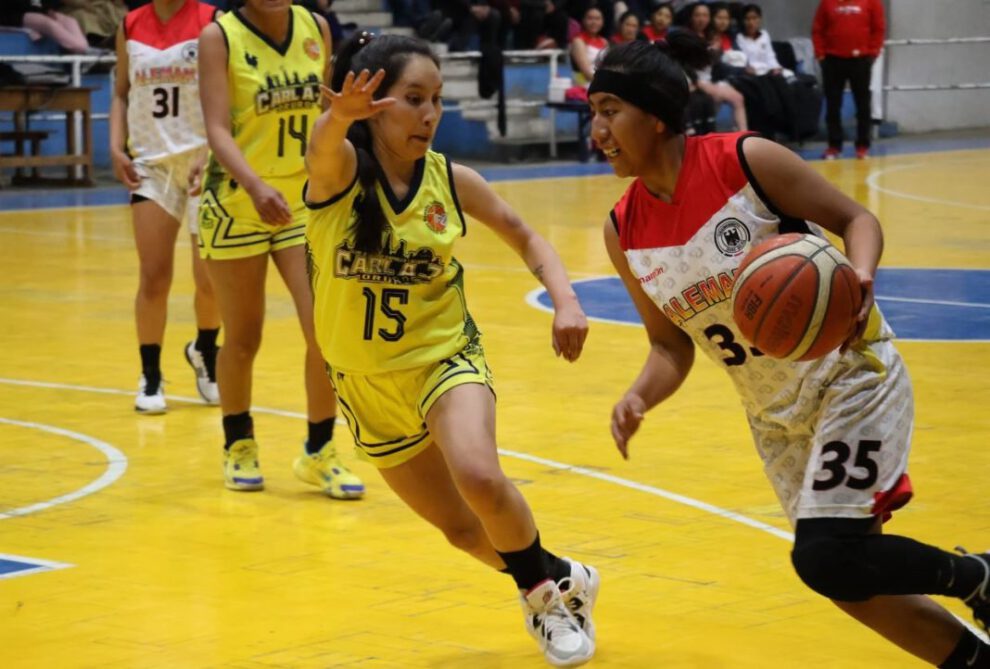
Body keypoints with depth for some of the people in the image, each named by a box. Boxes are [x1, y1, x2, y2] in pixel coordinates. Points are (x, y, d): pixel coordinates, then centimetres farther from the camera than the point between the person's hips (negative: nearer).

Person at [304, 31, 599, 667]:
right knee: (461, 527, 11)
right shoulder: (338, 169, -18)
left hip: (446, 358, -1)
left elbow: (526, 238, 5)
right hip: (369, 382, 1)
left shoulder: (451, 180, -11)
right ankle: (541, 586, 41)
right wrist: (342, 114, -67)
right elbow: (326, 140, -43)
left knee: (479, 478, -29)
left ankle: (555, 585, -2)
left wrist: (566, 301, -12)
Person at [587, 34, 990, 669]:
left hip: (851, 373, -6)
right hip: (776, 415, 6)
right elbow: (672, 346, 4)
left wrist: (860, 277, -32)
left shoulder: (746, 160, -18)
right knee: (846, 579, 8)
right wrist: (638, 399, -17)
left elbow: (856, 218, -10)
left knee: (827, 557, -20)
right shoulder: (625, 233, -3)